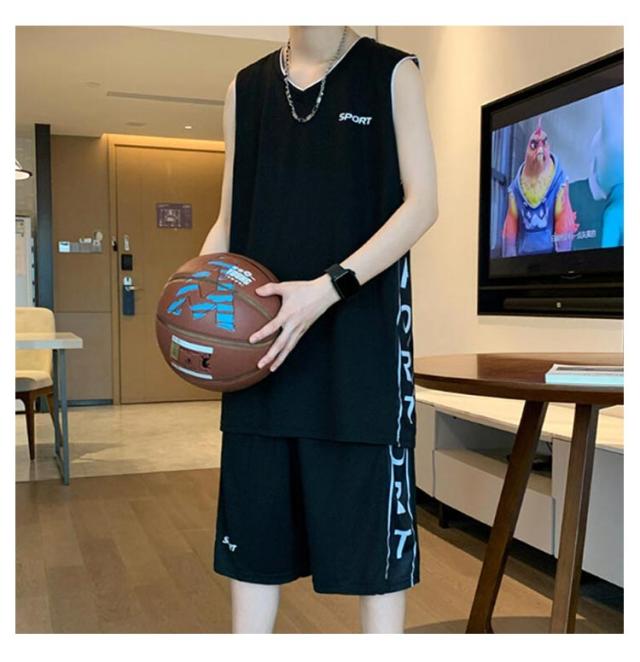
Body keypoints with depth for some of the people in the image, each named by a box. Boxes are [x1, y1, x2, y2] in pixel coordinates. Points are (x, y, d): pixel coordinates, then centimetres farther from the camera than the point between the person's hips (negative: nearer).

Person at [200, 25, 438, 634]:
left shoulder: (391, 73, 4)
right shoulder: (248, 86, 14)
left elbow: (421, 203, -6)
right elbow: (230, 217, 15)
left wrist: (330, 287, -18)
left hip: (359, 332, -3)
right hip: (260, 336, 4)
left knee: (370, 512, 1)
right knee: (255, 513, 7)